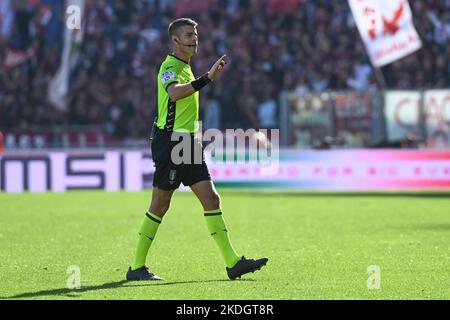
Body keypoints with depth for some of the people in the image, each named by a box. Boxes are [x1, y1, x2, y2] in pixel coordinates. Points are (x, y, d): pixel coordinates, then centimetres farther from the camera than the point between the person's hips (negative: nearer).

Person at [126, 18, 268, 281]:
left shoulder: (186, 67, 19)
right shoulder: (170, 67, -12)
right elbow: (174, 92, -34)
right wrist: (207, 79, -42)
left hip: (188, 144, 9)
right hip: (171, 140, -9)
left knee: (212, 200, 0)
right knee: (160, 206, -3)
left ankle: (232, 263, -3)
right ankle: (137, 267, 6)